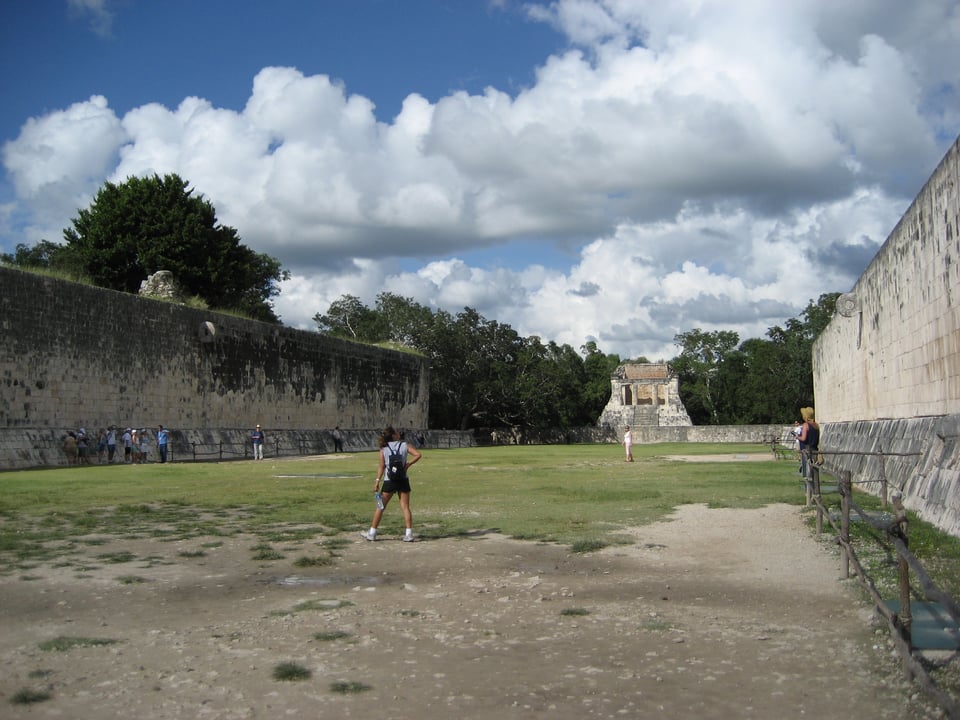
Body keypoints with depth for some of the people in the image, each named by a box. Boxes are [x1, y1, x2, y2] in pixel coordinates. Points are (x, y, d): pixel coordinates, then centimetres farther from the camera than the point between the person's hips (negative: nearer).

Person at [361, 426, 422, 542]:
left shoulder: (383, 449, 3)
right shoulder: (405, 445, 3)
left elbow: (381, 466, -6)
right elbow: (418, 455, -9)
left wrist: (377, 481, -8)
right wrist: (408, 464, -2)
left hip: (389, 481, 0)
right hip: (403, 480, 0)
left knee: (380, 507, 9)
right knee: (405, 507, 5)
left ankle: (372, 533, 14)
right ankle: (409, 534, 0)